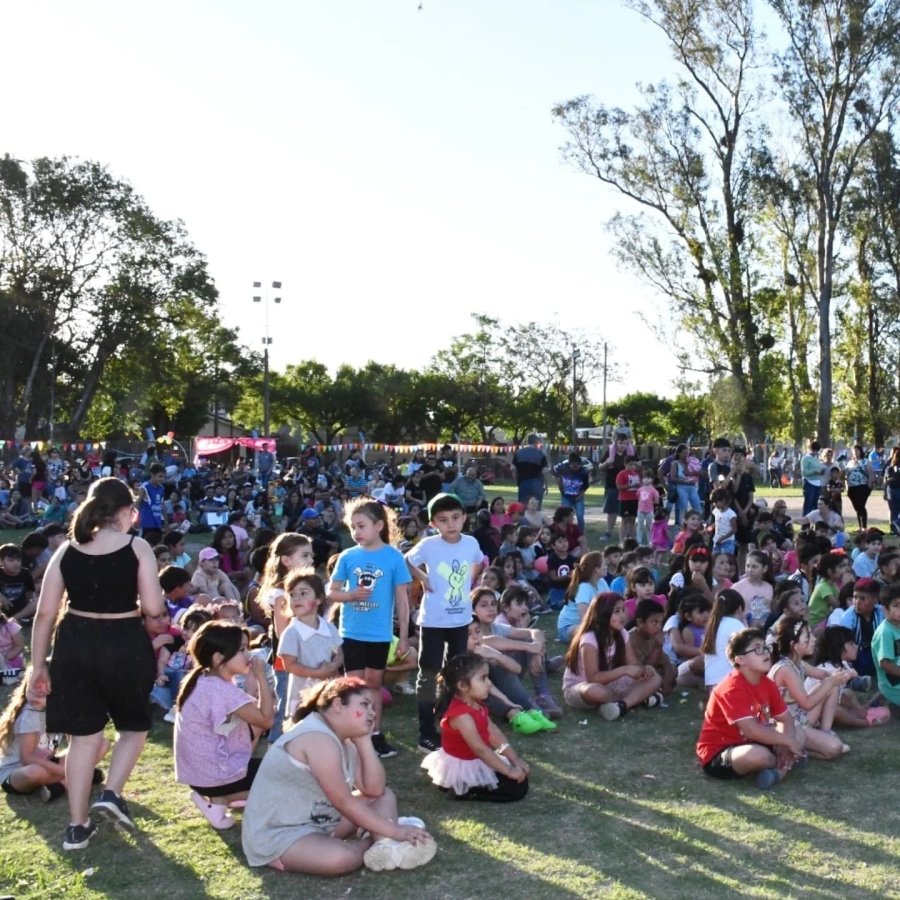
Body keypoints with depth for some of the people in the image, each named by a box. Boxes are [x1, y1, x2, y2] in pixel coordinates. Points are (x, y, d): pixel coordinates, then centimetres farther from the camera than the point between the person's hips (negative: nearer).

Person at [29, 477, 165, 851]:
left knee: (84, 734, 14)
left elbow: (45, 613, 2)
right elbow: (153, 608, -12)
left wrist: (38, 664, 9)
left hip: (74, 645, 3)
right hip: (123, 645, -3)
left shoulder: (66, 550, 4)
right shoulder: (137, 547, -6)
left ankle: (77, 826, 18)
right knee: (135, 724, 22)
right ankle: (112, 793, 4)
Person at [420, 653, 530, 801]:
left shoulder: (477, 705, 1)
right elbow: (480, 749, -30)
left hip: (477, 762, 9)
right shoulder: (461, 714, -30)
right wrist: (509, 771, -26)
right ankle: (467, 791, -4)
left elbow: (494, 733, 2)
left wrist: (515, 759, -2)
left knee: (521, 779, 13)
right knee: (517, 788, -9)